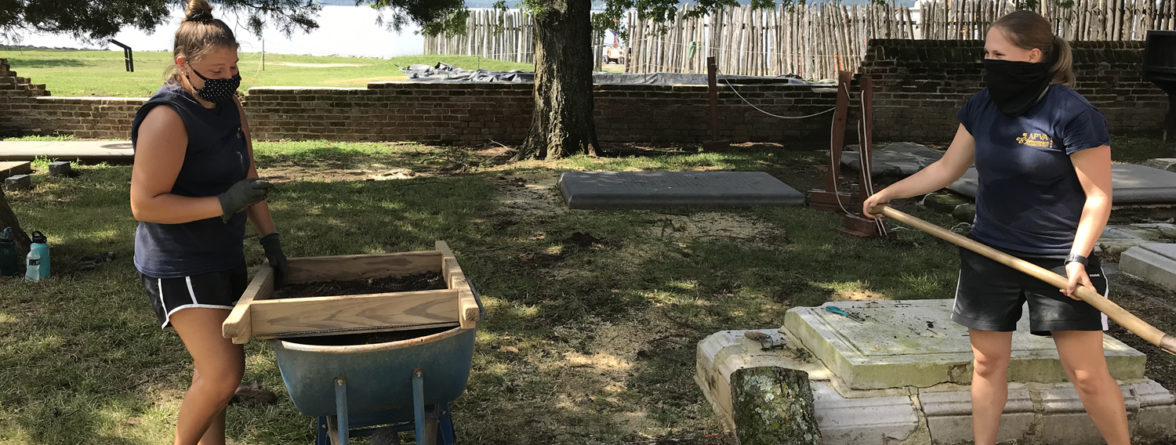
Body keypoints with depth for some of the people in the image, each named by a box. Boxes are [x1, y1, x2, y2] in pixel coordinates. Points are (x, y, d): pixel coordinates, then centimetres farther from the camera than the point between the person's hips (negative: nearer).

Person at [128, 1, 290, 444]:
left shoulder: (229, 105, 5)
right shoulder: (167, 118, -21)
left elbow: (247, 175, 12)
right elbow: (144, 204, -21)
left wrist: (270, 239, 6)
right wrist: (225, 203, -27)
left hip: (223, 257, 8)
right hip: (179, 268, -8)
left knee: (217, 366, 15)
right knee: (222, 373, -15)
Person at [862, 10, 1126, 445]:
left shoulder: (1073, 114, -17)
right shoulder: (982, 106, 0)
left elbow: (1098, 196, -14)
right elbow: (947, 168, 12)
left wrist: (1078, 257, -23)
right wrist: (888, 192, 11)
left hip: (1058, 261, -5)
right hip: (990, 256, 5)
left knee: (1088, 374, 2)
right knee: (988, 362, 12)